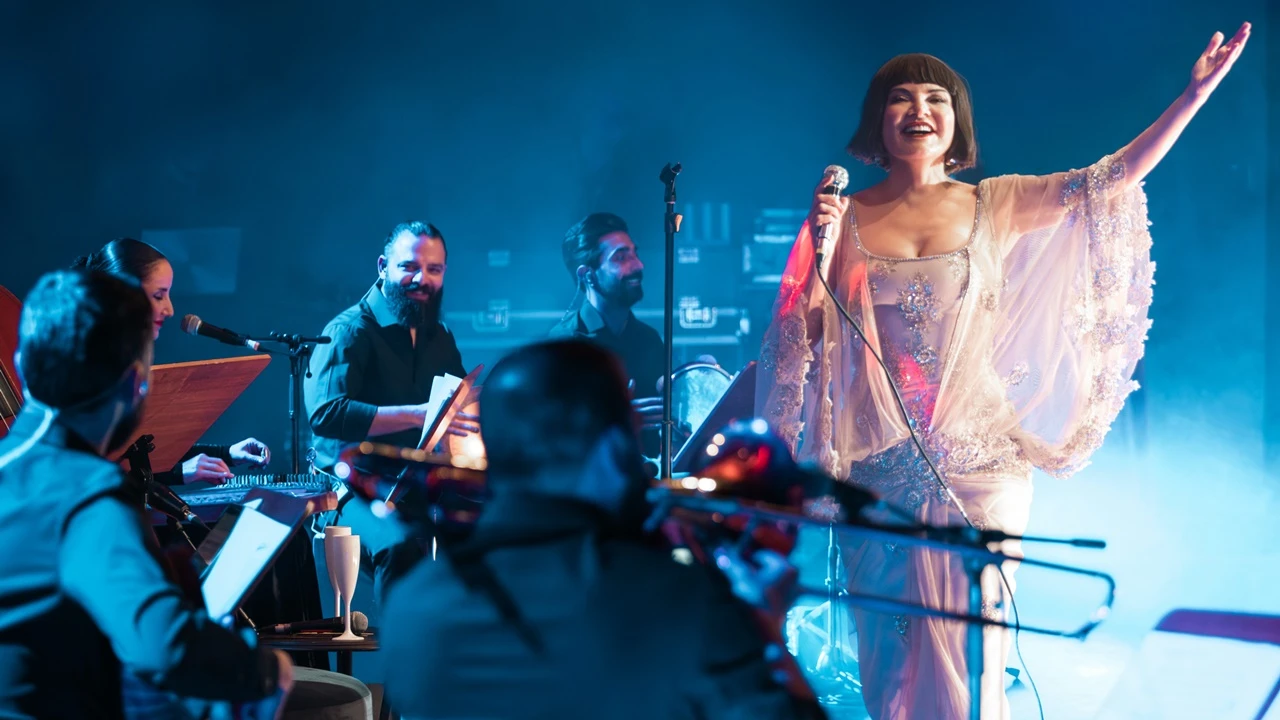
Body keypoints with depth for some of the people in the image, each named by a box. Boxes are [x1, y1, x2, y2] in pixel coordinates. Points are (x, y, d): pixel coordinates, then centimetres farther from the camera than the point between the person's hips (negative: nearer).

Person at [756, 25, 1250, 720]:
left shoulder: (993, 206, 3)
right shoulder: (847, 216, 3)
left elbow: (1111, 179, -2)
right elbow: (806, 334, -1)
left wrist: (1196, 93, -6)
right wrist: (823, 244, -15)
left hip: (976, 459, -1)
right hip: (878, 466, 1)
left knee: (966, 655, 0)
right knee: (889, 655, 8)